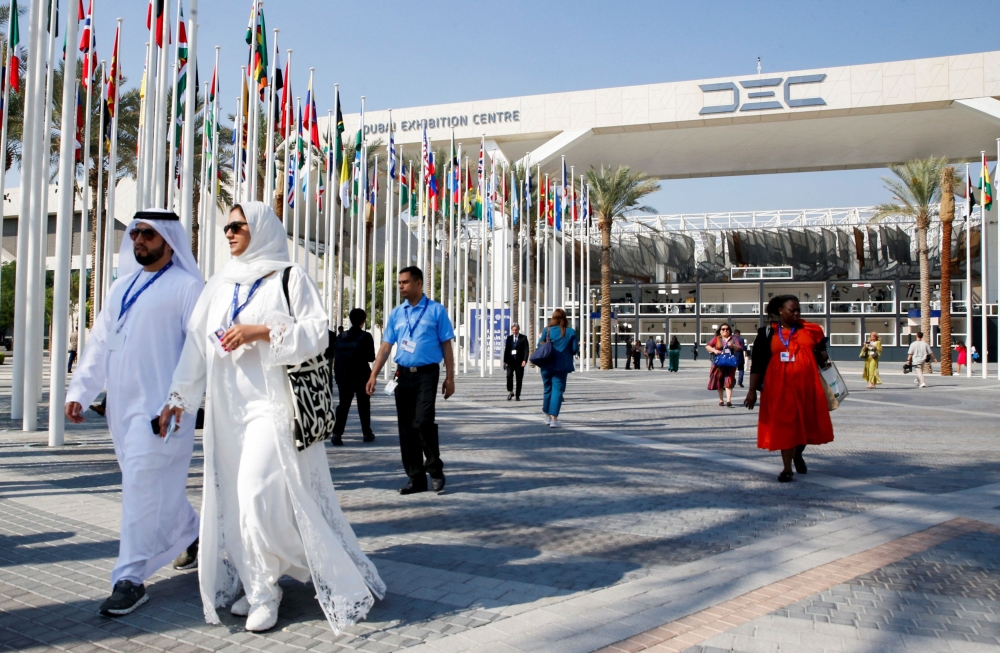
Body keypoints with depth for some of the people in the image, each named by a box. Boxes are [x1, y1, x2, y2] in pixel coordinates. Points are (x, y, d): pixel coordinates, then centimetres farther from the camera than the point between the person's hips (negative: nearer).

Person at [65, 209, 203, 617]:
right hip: (121, 404, 8)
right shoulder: (122, 287, 17)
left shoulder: (186, 286, -6)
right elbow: (99, 342, 19)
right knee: (160, 484, 16)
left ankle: (131, 578, 0)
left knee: (144, 485, -8)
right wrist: (80, 390, 12)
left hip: (161, 407, -8)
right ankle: (192, 537, 35)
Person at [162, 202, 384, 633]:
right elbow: (197, 344, 12)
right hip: (227, 406, 6)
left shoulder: (289, 277, 1)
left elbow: (318, 333, -8)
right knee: (234, 495, 6)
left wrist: (263, 331, -17)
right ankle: (255, 586, 20)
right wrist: (179, 398, 7)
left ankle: (263, 590, 5)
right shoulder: (219, 285, 16)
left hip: (271, 401, -6)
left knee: (260, 490, -13)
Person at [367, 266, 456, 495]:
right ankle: (415, 477, 16)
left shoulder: (436, 310, 0)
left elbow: (446, 345, 0)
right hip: (403, 374, 5)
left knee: (423, 421, -17)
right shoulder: (396, 313, 11)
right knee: (406, 427, 5)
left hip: (427, 373, -4)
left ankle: (435, 470, 5)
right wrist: (374, 375, 2)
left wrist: (450, 378, -4)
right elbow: (386, 346, 10)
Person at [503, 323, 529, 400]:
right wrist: (505, 361, 3)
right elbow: (506, 350, 10)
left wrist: (524, 360, -17)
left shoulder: (523, 338, 2)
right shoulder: (509, 338, 11)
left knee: (519, 379, 1)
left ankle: (517, 395, 10)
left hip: (519, 361, -1)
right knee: (509, 375, -17)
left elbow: (526, 350, -5)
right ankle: (510, 392, -1)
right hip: (510, 360, 1)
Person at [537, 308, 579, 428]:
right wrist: (578, 345, 20)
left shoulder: (547, 330, -1)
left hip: (547, 365, 1)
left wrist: (540, 338, 22)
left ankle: (548, 416, 26)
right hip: (562, 366, -1)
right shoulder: (571, 332, -1)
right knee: (558, 390, -1)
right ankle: (554, 419, -9)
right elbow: (575, 350, -2)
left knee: (547, 389, 15)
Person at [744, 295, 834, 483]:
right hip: (780, 388, -2)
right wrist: (752, 390, -1)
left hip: (807, 386, 2)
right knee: (784, 426, 1)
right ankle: (787, 468, 12)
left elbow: (822, 355, 18)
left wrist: (821, 355, -7)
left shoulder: (810, 330, 7)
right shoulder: (767, 333, 2)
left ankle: (798, 454, 42)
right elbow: (757, 364, 2)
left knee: (806, 423, 11)